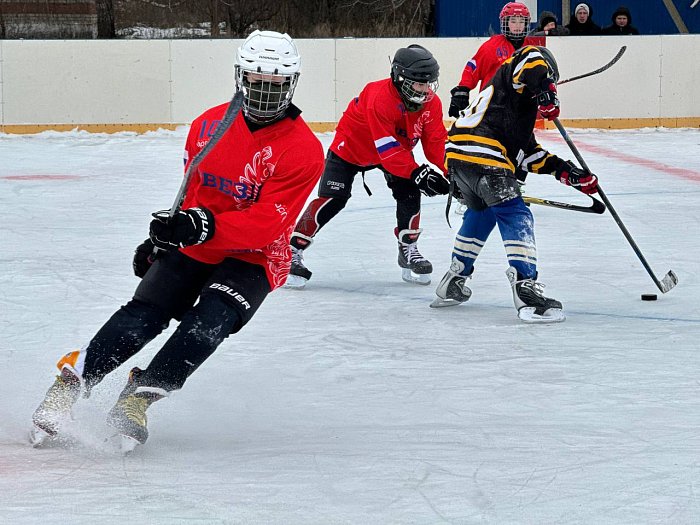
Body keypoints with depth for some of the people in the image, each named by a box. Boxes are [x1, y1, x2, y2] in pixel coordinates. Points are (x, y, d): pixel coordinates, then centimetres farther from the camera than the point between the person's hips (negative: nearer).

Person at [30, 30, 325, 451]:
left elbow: (267, 222, -25)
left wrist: (205, 226, -37)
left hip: (254, 258, -4)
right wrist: (163, 236, 22)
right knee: (142, 316, -15)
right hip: (192, 247, 4)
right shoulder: (209, 125, 2)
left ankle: (140, 397, -27)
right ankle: (69, 384, -11)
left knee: (208, 322, -28)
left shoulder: (303, 150, -16)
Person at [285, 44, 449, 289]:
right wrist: (416, 173, -45)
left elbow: (435, 142, -10)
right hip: (351, 147, -6)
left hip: (398, 149, 6)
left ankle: (408, 249, 8)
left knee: (409, 192, -10)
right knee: (332, 200, -15)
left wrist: (444, 173, -23)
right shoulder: (379, 97, -38)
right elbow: (388, 149, -40)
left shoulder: (431, 103, -16)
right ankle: (293, 250, -9)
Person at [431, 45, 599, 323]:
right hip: (481, 157, -10)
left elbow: (527, 150, 29)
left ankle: (454, 281, 37)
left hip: (456, 155, 10)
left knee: (481, 212, 32)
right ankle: (525, 287, -25)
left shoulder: (518, 102, 35)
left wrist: (564, 170, 22)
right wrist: (546, 94, -15)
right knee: (515, 216, -12)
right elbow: (531, 58, -16)